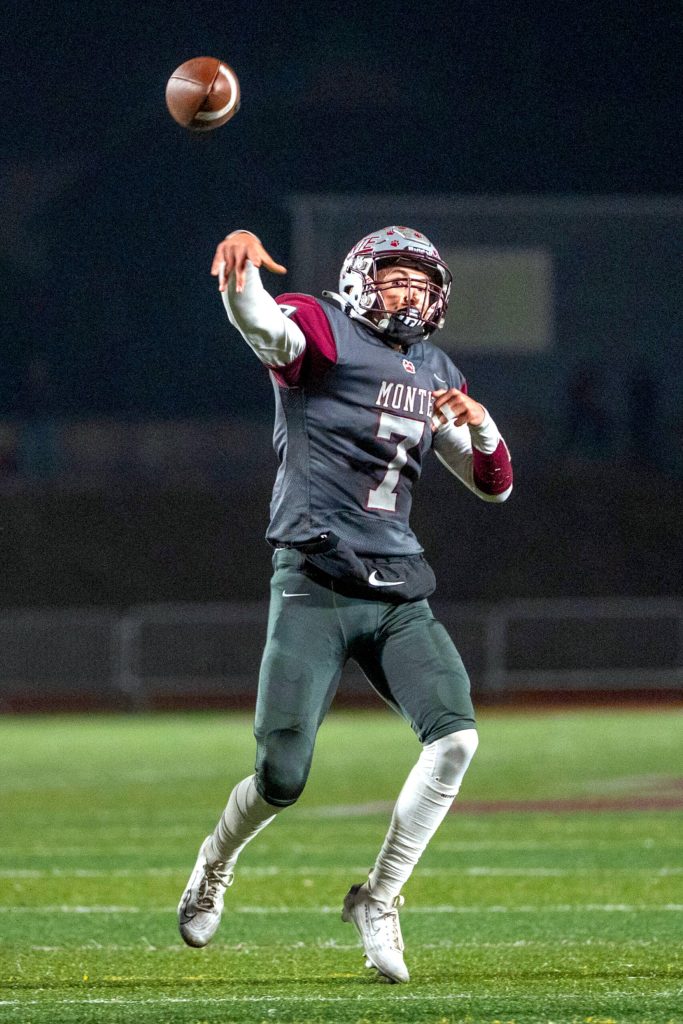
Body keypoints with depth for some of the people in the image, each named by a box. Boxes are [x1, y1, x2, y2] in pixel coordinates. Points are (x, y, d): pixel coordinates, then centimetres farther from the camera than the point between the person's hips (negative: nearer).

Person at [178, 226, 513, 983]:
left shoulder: (435, 375, 17)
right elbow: (259, 320, -26)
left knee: (455, 736, -15)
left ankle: (378, 901, 0)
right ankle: (216, 863, 28)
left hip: (398, 592, 5)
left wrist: (478, 425, -1)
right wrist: (241, 261, -50)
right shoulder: (322, 333, -2)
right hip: (314, 585, -5)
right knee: (282, 778, -7)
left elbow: (494, 486, 22)